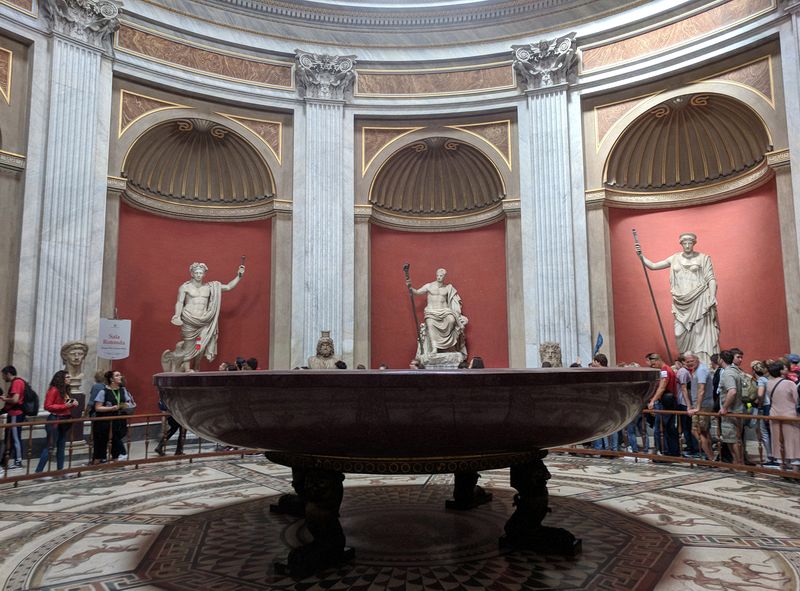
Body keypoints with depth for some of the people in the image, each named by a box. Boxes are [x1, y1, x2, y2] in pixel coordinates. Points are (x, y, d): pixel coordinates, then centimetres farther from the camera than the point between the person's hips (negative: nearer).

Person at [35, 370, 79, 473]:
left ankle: (60, 470, 21)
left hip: (65, 420, 8)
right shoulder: (54, 390, -13)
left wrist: (72, 404, 0)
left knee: (61, 447, 13)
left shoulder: (65, 390, 11)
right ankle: (38, 472, -1)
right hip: (55, 420, -8)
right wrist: (65, 406, -21)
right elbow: (47, 406, -17)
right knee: (50, 447, -7)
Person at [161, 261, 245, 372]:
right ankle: (187, 369, 4)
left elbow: (228, 287, 13)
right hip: (189, 321, -3)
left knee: (200, 346, -1)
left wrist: (239, 276, 6)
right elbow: (179, 302, -2)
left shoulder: (209, 287, 13)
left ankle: (196, 369, 10)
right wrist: (177, 315, -20)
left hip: (204, 322, 3)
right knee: (189, 346, -3)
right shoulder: (185, 287, 5)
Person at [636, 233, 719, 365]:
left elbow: (711, 279, 1)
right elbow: (653, 266, 15)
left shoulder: (703, 258, 6)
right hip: (681, 304, 3)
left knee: (701, 332, -6)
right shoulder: (675, 259, 14)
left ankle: (705, 365, -5)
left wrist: (712, 297, -11)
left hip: (699, 301, -3)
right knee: (682, 333, 0)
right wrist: (641, 256, 2)